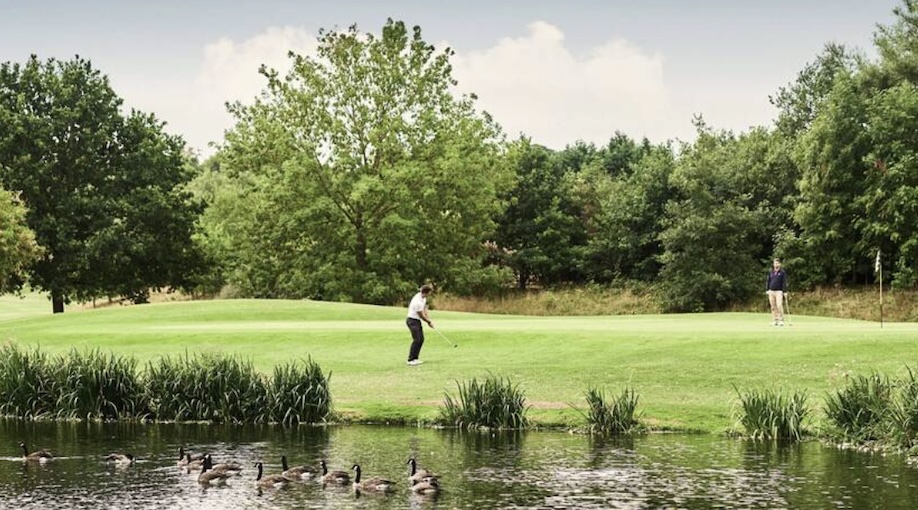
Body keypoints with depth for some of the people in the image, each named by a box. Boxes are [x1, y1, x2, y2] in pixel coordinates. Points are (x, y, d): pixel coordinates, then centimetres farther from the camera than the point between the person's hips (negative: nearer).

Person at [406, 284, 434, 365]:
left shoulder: (423, 297, 3)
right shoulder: (418, 301, -28)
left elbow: (425, 309, 12)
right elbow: (421, 315, -16)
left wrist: (429, 320, 3)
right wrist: (429, 322, -1)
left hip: (417, 320, 10)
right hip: (412, 320, -10)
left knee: (421, 339, 8)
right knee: (417, 339, -15)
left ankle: (415, 358, 11)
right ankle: (410, 360, -13)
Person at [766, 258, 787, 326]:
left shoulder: (782, 272, 1)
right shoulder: (770, 272, 13)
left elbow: (784, 282, -2)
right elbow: (767, 281, 16)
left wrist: (784, 291, -9)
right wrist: (767, 289, 7)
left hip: (779, 291, -4)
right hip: (771, 291, 4)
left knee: (779, 305, -15)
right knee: (773, 307, 3)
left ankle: (781, 320, -11)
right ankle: (775, 320, 8)